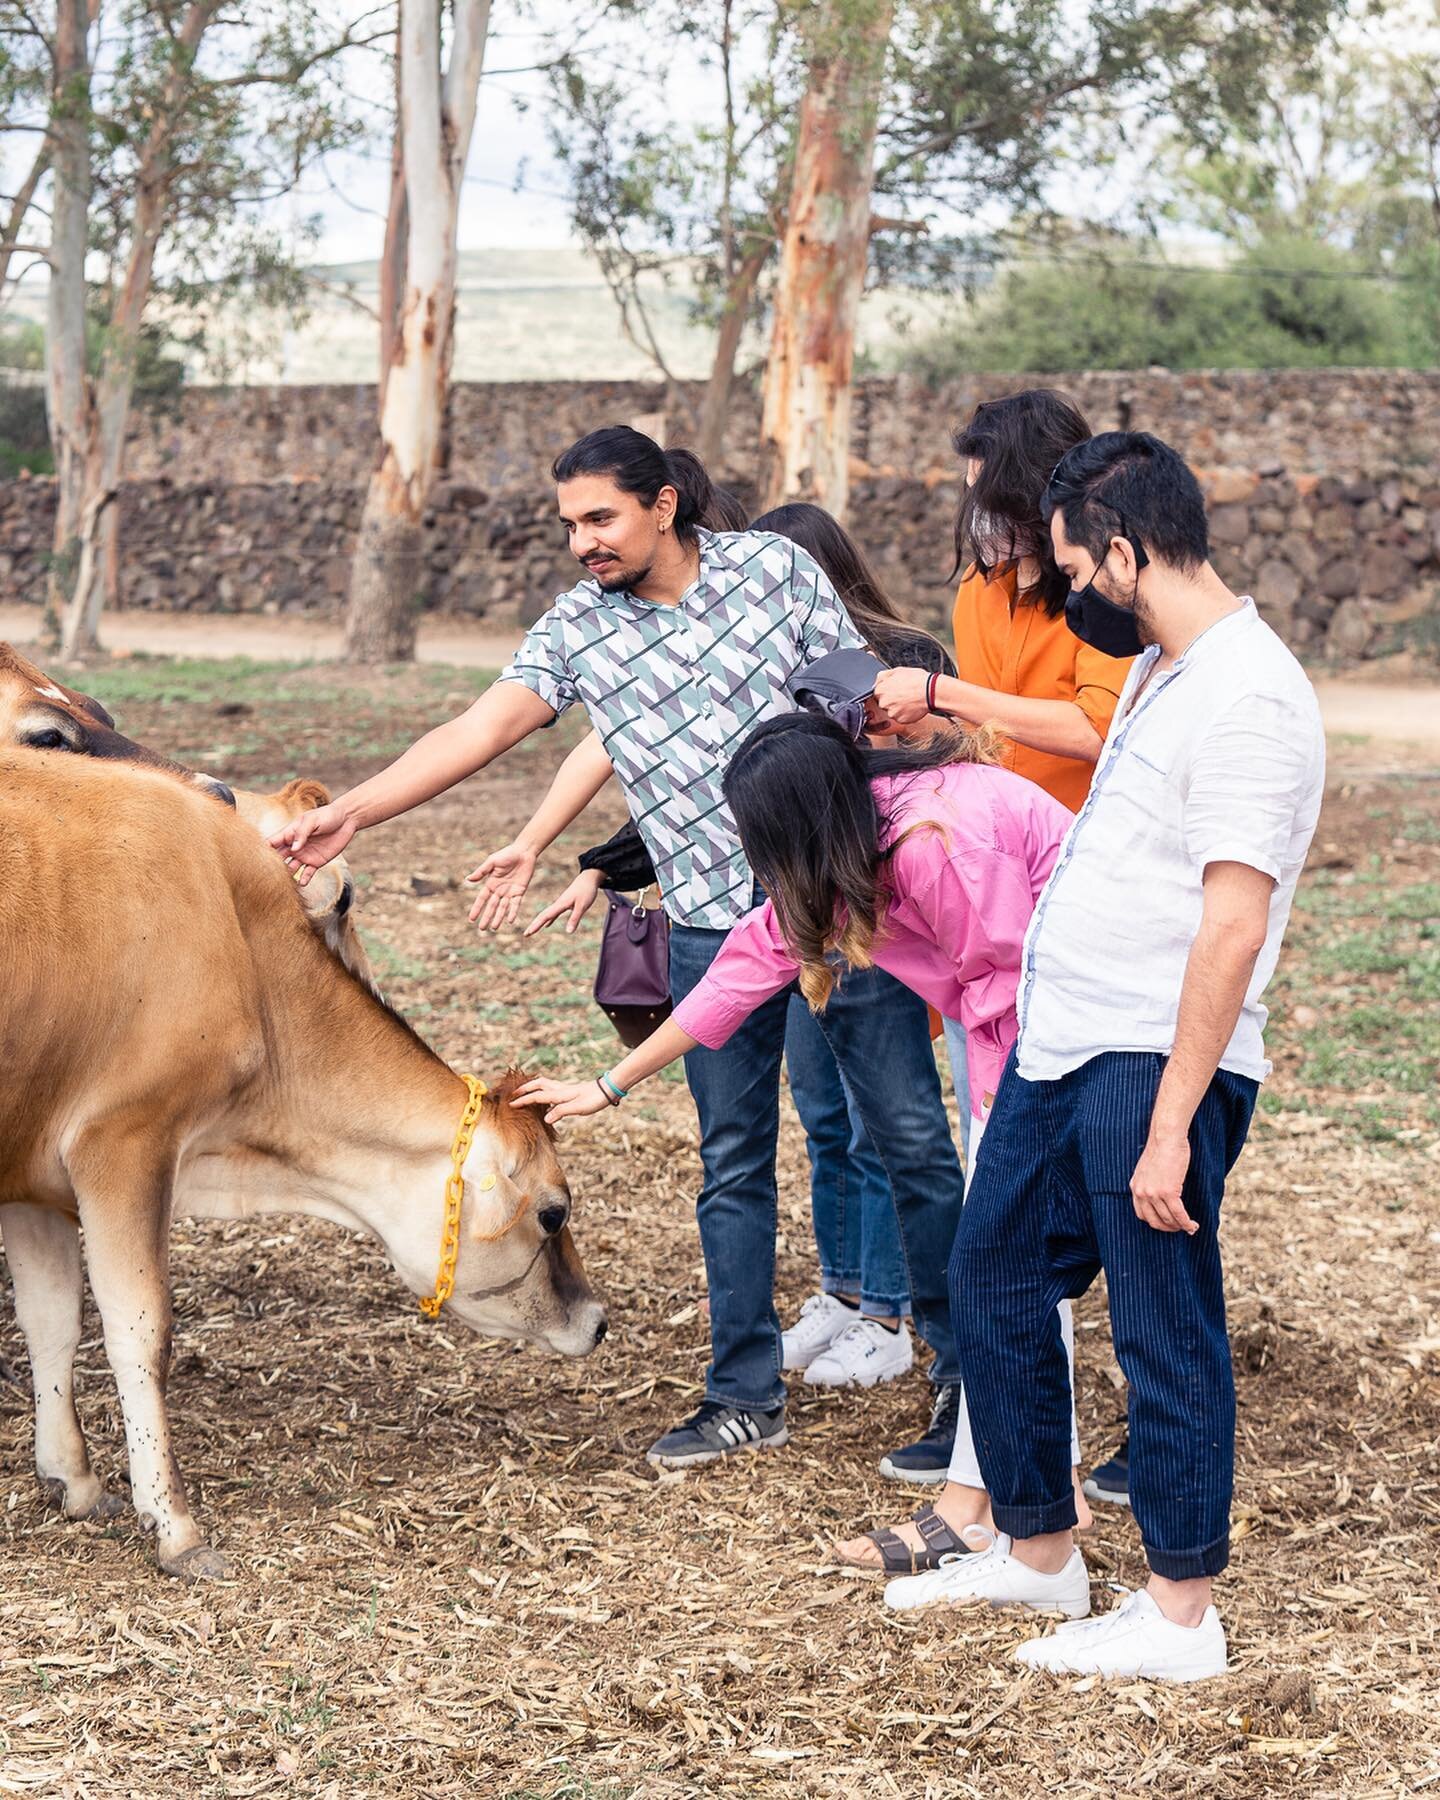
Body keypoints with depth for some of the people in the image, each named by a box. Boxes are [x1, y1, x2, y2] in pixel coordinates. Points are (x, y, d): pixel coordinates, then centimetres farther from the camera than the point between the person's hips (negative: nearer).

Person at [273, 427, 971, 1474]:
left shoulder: (774, 566, -2)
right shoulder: (577, 630, 1)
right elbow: (479, 731, -7)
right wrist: (352, 812, -19)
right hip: (714, 925, 2)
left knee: (912, 1137, 4)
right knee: (734, 1164, 7)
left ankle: (967, 1365, 19)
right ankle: (747, 1398, 18)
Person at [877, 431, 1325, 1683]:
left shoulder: (1247, 699, -19)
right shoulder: (1161, 673, 13)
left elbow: (1234, 926, -23)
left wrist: (1171, 1124, -25)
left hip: (1156, 1064, -10)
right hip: (1060, 1044, 10)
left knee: (1165, 1333, -1)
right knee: (993, 1273, 17)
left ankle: (1180, 1617, 11)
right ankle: (1036, 1551, 31)